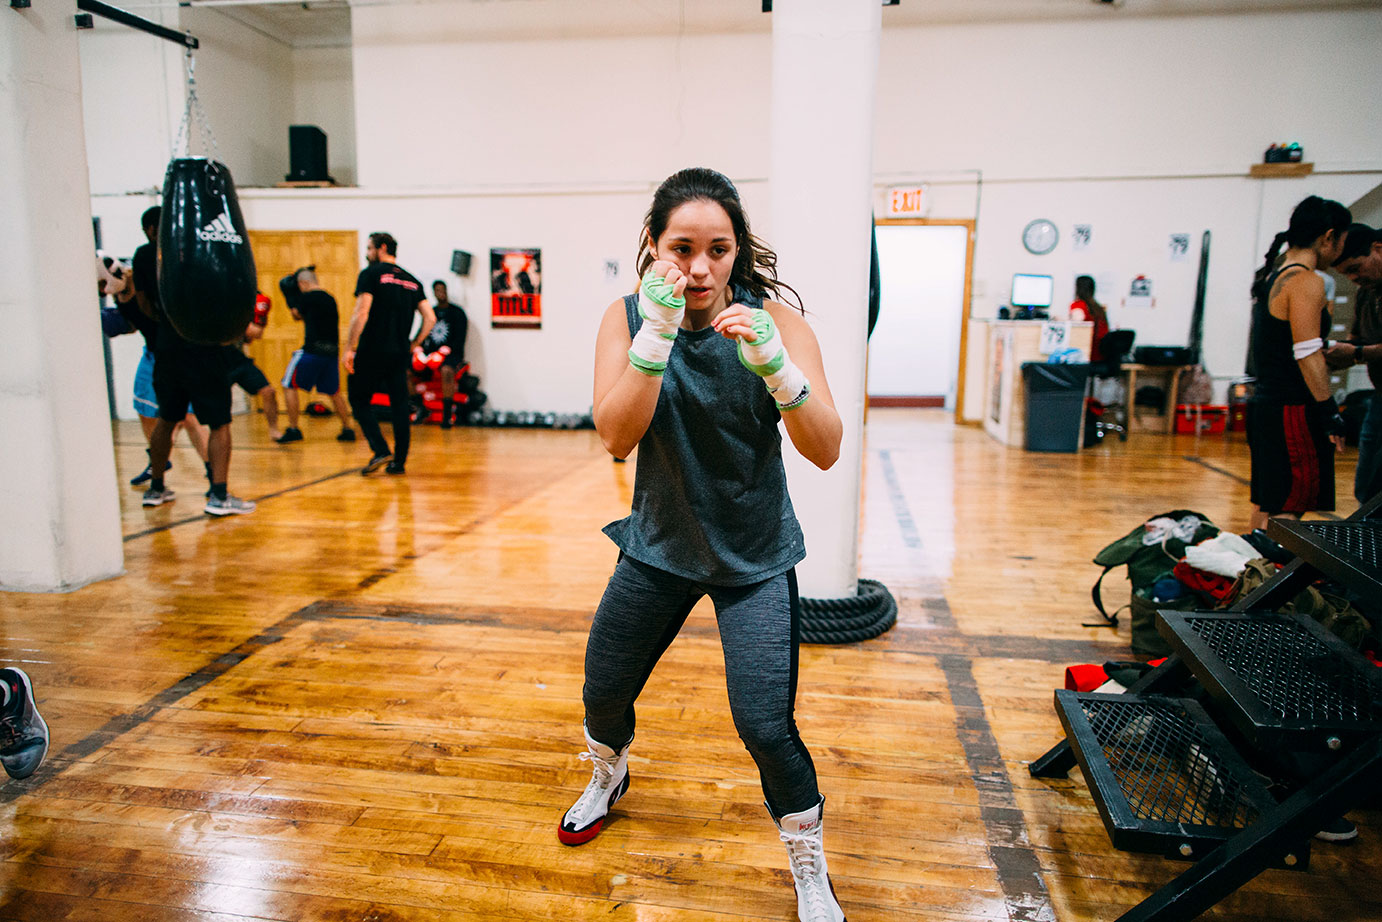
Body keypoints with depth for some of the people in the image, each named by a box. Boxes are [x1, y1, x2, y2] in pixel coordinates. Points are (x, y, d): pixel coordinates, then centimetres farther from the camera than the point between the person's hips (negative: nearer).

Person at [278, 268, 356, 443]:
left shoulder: (308, 297, -5)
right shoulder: (330, 299, 14)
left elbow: (297, 316, 11)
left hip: (313, 350, -6)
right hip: (332, 351, 6)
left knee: (289, 386, 7)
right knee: (334, 391, 18)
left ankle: (293, 429, 5)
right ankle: (347, 429, 16)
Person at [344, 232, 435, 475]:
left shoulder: (371, 273, -3)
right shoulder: (412, 280, 14)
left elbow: (361, 313, -13)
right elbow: (430, 318, 7)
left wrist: (350, 348, -11)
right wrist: (413, 345, 14)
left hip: (373, 350, -5)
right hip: (400, 353, 5)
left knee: (359, 399, 8)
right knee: (400, 405, 8)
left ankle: (381, 451, -6)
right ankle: (399, 461, 10)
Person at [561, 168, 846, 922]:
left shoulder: (773, 320, -15)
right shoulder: (628, 317, -10)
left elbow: (825, 451, -23)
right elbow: (616, 437, -24)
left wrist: (773, 363, -39)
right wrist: (657, 335, -35)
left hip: (755, 557, -2)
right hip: (659, 545, 3)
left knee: (765, 725, -9)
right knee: (603, 690, 16)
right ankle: (608, 776, 53)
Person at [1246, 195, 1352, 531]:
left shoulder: (1271, 277, 15)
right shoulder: (1307, 282, -13)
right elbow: (1308, 356, -18)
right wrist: (1331, 414, -16)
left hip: (1266, 404, 9)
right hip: (1294, 412, -9)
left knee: (1266, 504, 14)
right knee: (1287, 514, -5)